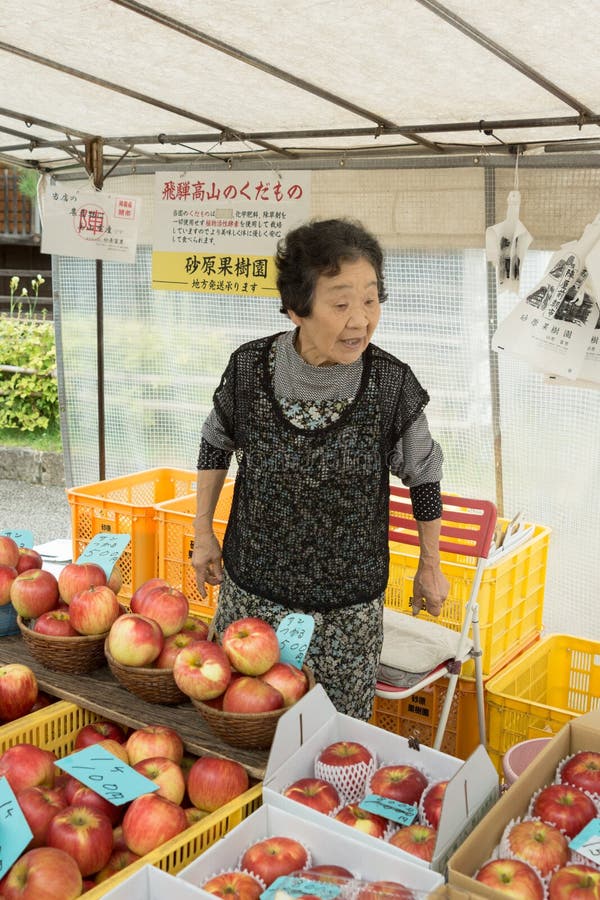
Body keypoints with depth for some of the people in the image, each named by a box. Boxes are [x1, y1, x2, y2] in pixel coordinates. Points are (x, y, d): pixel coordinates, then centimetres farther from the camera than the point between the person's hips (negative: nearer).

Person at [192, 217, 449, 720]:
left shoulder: (392, 384, -15)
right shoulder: (249, 367, -12)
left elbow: (424, 476, 0)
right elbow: (216, 444, 7)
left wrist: (431, 565, 9)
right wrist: (204, 532, 11)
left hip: (348, 608, -1)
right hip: (250, 590, 1)